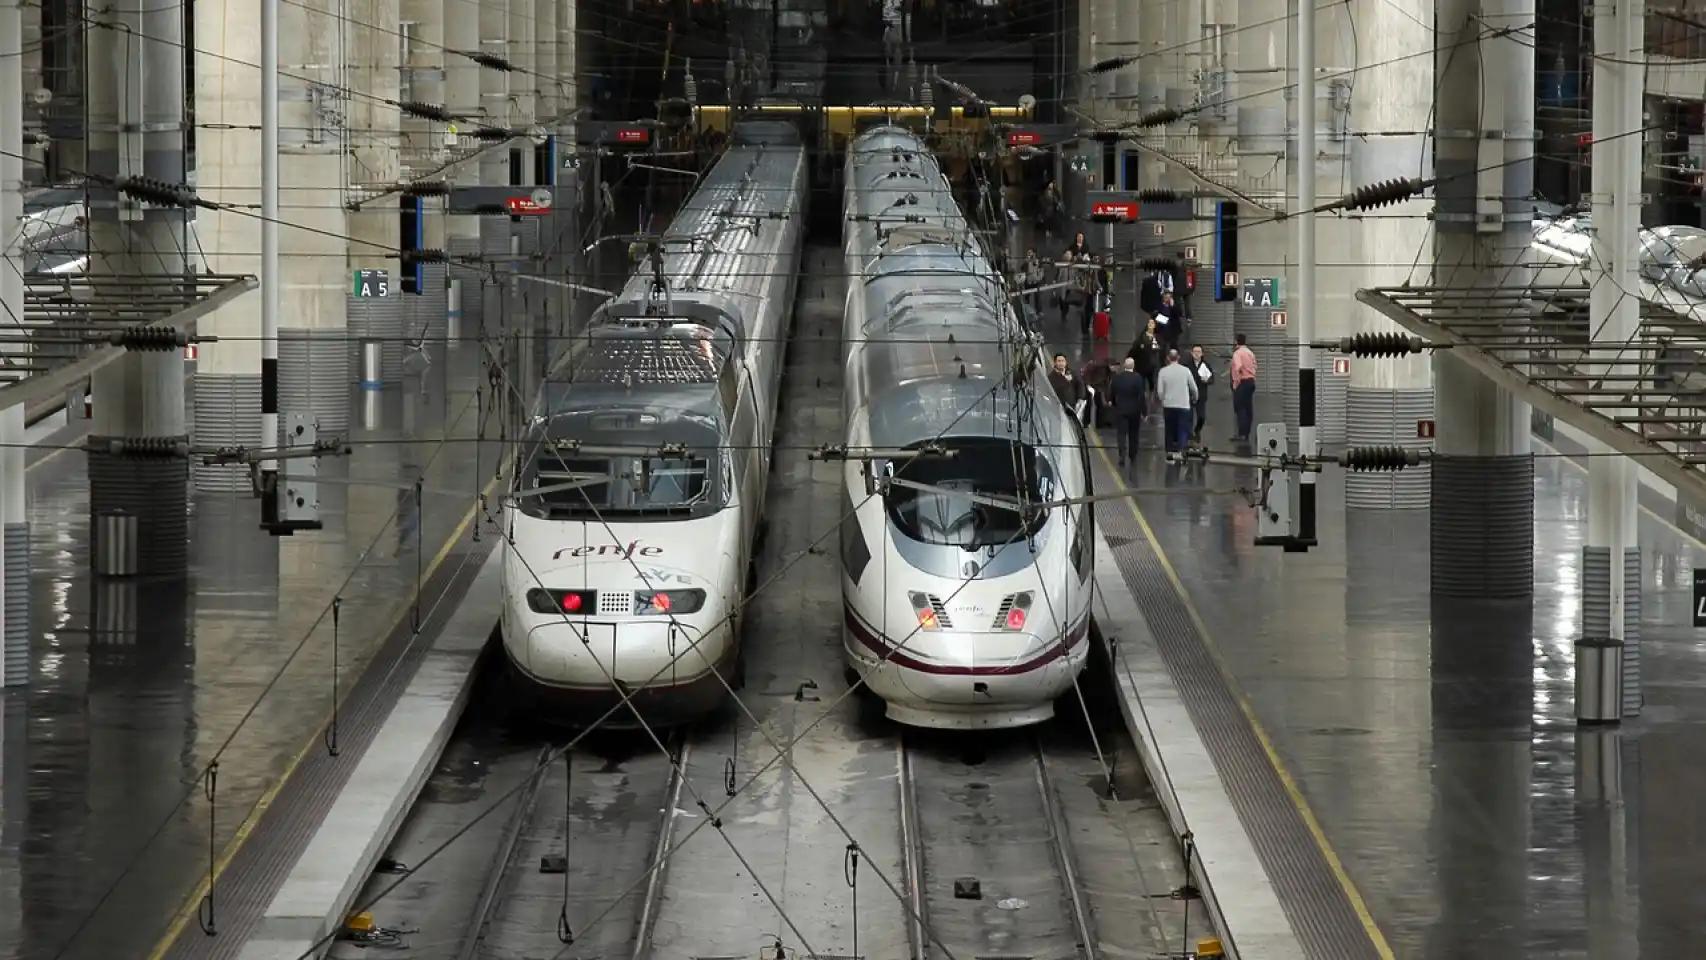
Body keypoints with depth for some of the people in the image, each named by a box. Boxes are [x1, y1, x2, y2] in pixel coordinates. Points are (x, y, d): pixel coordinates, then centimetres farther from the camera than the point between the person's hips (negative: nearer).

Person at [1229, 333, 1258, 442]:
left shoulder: (1238, 353, -12)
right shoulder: (1250, 353, 14)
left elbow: (1238, 367, -27)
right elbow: (1254, 367, 18)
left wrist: (1236, 381, -18)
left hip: (1242, 382, -8)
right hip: (1251, 380, 8)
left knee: (1240, 408, -8)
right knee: (1248, 408, 10)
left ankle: (1242, 434, -14)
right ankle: (1246, 433, 14)